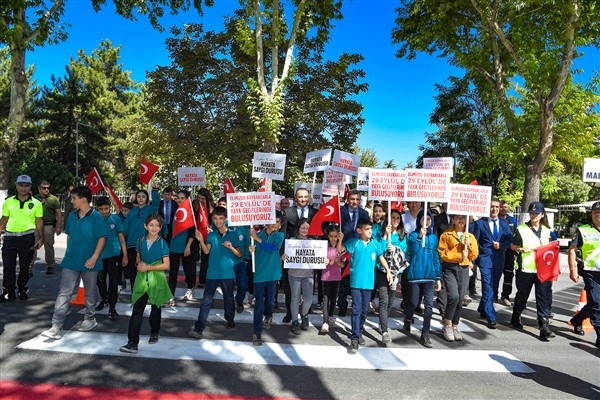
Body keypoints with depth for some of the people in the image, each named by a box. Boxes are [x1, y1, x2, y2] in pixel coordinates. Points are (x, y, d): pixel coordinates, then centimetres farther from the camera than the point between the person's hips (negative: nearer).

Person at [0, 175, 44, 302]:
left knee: (25, 266, 8)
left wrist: (41, 238, -6)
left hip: (27, 237, -1)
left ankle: (22, 290, 24)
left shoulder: (36, 203, 1)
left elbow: (39, 222, 2)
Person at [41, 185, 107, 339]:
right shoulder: (72, 216, 6)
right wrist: (69, 253, 15)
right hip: (71, 261, 5)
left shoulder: (96, 217, -11)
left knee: (90, 292, 12)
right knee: (64, 292, 0)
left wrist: (94, 257, -17)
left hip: (89, 262, -4)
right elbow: (69, 236, 17)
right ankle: (57, 326, 1)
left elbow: (102, 238, -12)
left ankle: (90, 318, 29)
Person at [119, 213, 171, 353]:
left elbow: (166, 265, -9)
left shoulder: (162, 243, -7)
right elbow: (138, 257, 15)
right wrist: (139, 264, -7)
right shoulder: (141, 240, 3)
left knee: (155, 309, 15)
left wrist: (148, 267, -17)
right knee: (137, 311, -6)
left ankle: (154, 333, 37)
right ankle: (132, 343, -6)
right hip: (142, 279, 2)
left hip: (157, 280, -2)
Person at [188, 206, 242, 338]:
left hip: (227, 273, 0)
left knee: (228, 298, 15)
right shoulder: (211, 235, 4)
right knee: (206, 300, -2)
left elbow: (239, 254, 0)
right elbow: (206, 251, -9)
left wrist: (231, 247, -19)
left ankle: (230, 320, 35)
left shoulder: (233, 234, -1)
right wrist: (201, 241, -26)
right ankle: (198, 328, -2)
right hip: (213, 273, 1)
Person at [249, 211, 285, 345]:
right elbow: (255, 254, 4)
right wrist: (251, 250, -20)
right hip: (259, 273, 0)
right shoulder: (258, 234, 2)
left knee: (270, 300, 11)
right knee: (259, 303, -2)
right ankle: (257, 333, 2)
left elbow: (273, 247, -19)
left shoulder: (280, 235, 0)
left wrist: (257, 239, -29)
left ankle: (268, 316, 44)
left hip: (273, 273, 0)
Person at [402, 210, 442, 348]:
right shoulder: (413, 235, -2)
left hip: (429, 275, 3)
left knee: (429, 305, -2)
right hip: (415, 274, -2)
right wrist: (419, 237, -30)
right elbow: (412, 251, -19)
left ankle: (425, 335, 8)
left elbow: (436, 258, 11)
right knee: (414, 302, 7)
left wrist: (438, 278, 9)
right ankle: (407, 321, 38)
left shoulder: (433, 237, 8)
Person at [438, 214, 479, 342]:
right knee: (453, 296, -17)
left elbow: (474, 255, 8)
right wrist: (459, 255, -14)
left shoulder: (470, 236, 12)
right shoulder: (446, 235, 0)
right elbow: (442, 254, -6)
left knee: (460, 299, 4)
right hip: (449, 268, -4)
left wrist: (469, 245, -8)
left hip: (464, 269, 4)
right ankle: (447, 325, 3)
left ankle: (454, 327, 20)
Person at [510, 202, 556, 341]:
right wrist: (521, 249, -17)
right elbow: (513, 246, 3)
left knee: (544, 297, -4)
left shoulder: (546, 231, 12)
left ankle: (544, 326, -2)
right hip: (525, 268, -3)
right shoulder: (521, 229, 0)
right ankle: (515, 318, 32)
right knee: (522, 295, 10)